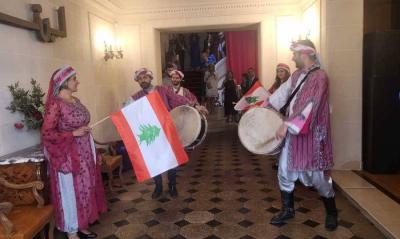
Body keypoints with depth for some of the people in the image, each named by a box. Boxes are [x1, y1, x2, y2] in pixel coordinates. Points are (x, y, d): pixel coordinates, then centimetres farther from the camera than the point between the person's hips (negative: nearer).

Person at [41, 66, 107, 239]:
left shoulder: (75, 100, 9)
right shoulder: (55, 104, -16)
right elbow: (46, 133, -20)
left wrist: (94, 152, 17)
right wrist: (73, 133, -21)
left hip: (84, 154, 8)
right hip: (68, 157, -8)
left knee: (84, 190, 16)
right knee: (71, 193, 5)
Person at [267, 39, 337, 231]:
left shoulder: (319, 77, -18)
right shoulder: (297, 75, 9)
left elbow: (308, 107, -26)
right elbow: (284, 91, 21)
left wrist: (287, 125, -28)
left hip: (311, 134, -8)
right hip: (293, 132, 8)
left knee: (317, 175, 4)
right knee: (285, 172, 11)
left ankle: (331, 213, 28)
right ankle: (287, 210, 27)